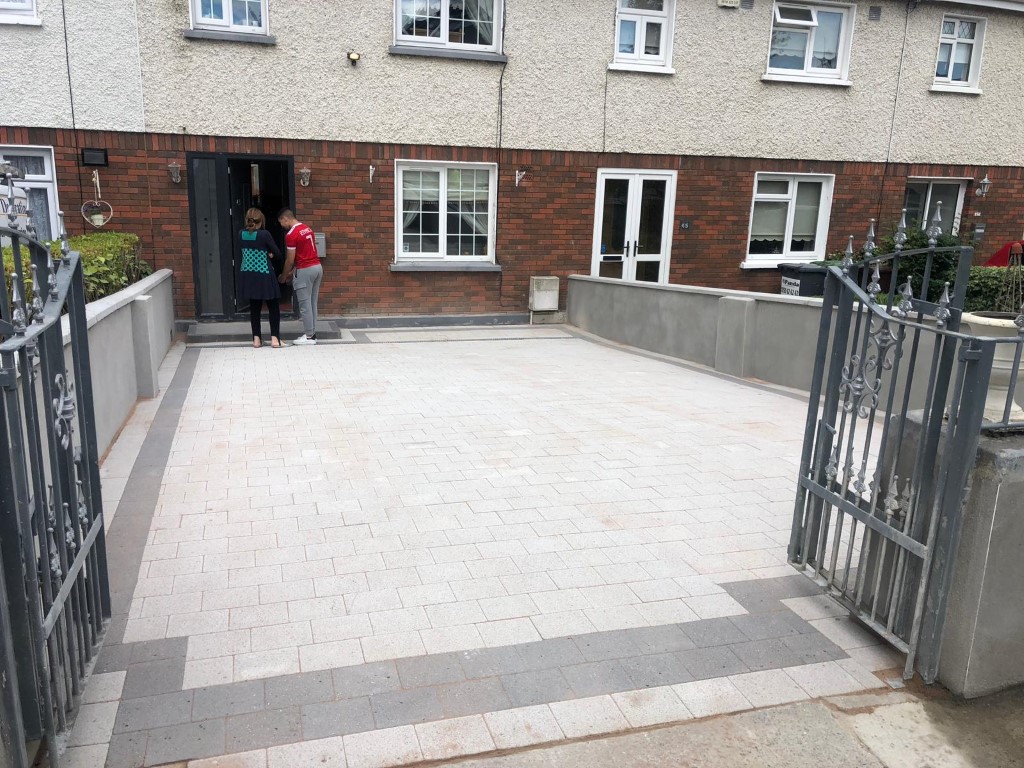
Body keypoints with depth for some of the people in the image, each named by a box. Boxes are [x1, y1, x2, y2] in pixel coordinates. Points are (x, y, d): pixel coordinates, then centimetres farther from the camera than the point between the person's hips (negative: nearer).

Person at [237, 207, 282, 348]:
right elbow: (277, 254, -8)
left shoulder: (241, 234, 0)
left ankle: (256, 338, 14)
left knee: (254, 307, 13)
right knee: (273, 307, 8)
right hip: (264, 276, -5)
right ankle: (275, 338, 5)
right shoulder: (264, 234, -15)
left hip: (248, 276, 5)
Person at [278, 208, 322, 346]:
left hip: (305, 270, -9)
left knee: (305, 305, -1)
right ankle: (313, 333, 16)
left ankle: (309, 336, 4)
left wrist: (284, 276, 4)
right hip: (317, 267, 9)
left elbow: (290, 260, -11)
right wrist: (292, 272, 20)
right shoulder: (307, 229, 13)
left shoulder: (291, 234, -13)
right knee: (312, 303, 12)